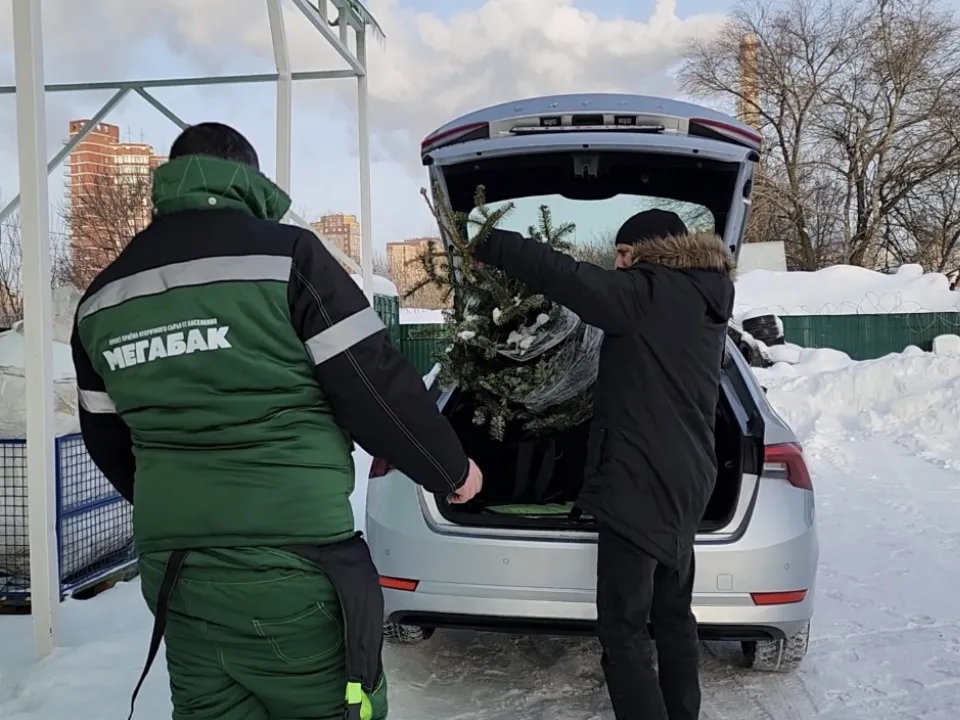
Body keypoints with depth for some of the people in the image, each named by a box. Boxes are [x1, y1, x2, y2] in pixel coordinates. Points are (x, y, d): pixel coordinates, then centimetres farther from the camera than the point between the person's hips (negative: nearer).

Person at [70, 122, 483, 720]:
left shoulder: (102, 298, 10)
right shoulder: (284, 253, -9)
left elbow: (107, 436, 19)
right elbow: (375, 389, -10)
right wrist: (452, 469, 6)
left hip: (172, 570, 6)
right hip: (290, 571, -6)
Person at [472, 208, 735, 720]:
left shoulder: (648, 295, -14)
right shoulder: (705, 301, 12)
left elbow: (562, 275, -19)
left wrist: (483, 242, -10)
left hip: (639, 484, -10)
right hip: (685, 482, 10)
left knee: (623, 629, -3)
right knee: (673, 615, 21)